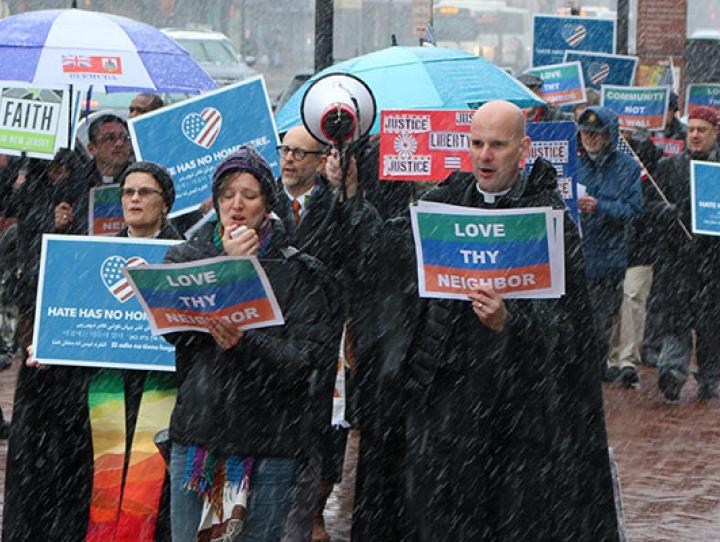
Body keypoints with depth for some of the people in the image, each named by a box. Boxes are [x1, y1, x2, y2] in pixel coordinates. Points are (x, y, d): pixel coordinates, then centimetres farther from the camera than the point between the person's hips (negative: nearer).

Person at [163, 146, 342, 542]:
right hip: (195, 433, 3)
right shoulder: (186, 257, 10)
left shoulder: (298, 271, 1)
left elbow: (306, 358, -8)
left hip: (269, 444, -2)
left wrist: (244, 343, -25)